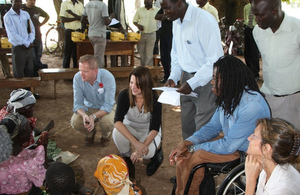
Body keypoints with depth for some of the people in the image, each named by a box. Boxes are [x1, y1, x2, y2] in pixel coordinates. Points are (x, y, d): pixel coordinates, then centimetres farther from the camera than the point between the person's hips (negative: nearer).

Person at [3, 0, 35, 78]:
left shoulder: (25, 14, 11)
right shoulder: (8, 16, -6)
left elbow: (32, 29, 10)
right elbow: (12, 34, -13)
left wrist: (30, 42, -7)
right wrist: (26, 44, -13)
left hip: (29, 47, 5)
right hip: (18, 47, -5)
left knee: (30, 71, 10)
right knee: (19, 74, 0)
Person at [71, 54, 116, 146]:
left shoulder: (108, 77, -30)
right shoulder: (77, 78, -21)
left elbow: (108, 104, -29)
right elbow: (77, 103, -19)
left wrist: (93, 117, -45)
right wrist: (84, 115, -42)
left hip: (106, 108, -2)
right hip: (88, 107, 2)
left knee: (107, 122, -34)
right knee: (75, 122, -26)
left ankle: (105, 134, 7)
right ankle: (90, 133, 11)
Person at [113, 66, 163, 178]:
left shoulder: (154, 99, -22)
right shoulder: (124, 95, -21)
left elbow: (155, 128, -21)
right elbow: (117, 121, -30)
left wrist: (142, 147, -36)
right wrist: (135, 142, -42)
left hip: (149, 132, -1)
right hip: (129, 129, 2)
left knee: (147, 152, -32)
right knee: (117, 132, -32)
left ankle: (156, 152, 7)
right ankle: (127, 159, -4)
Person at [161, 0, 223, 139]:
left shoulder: (205, 21, -19)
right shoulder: (176, 22, 7)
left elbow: (215, 59, -21)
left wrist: (192, 83, -22)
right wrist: (173, 77, 2)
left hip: (206, 79, -7)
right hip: (187, 77, 8)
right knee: (187, 125, 15)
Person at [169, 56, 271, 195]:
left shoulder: (252, 106, -28)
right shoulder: (229, 97, -1)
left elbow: (228, 146, -25)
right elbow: (213, 127, 8)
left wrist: (193, 148, -17)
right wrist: (187, 142, -8)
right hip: (231, 143, 8)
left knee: (194, 157, -20)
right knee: (183, 155, -7)